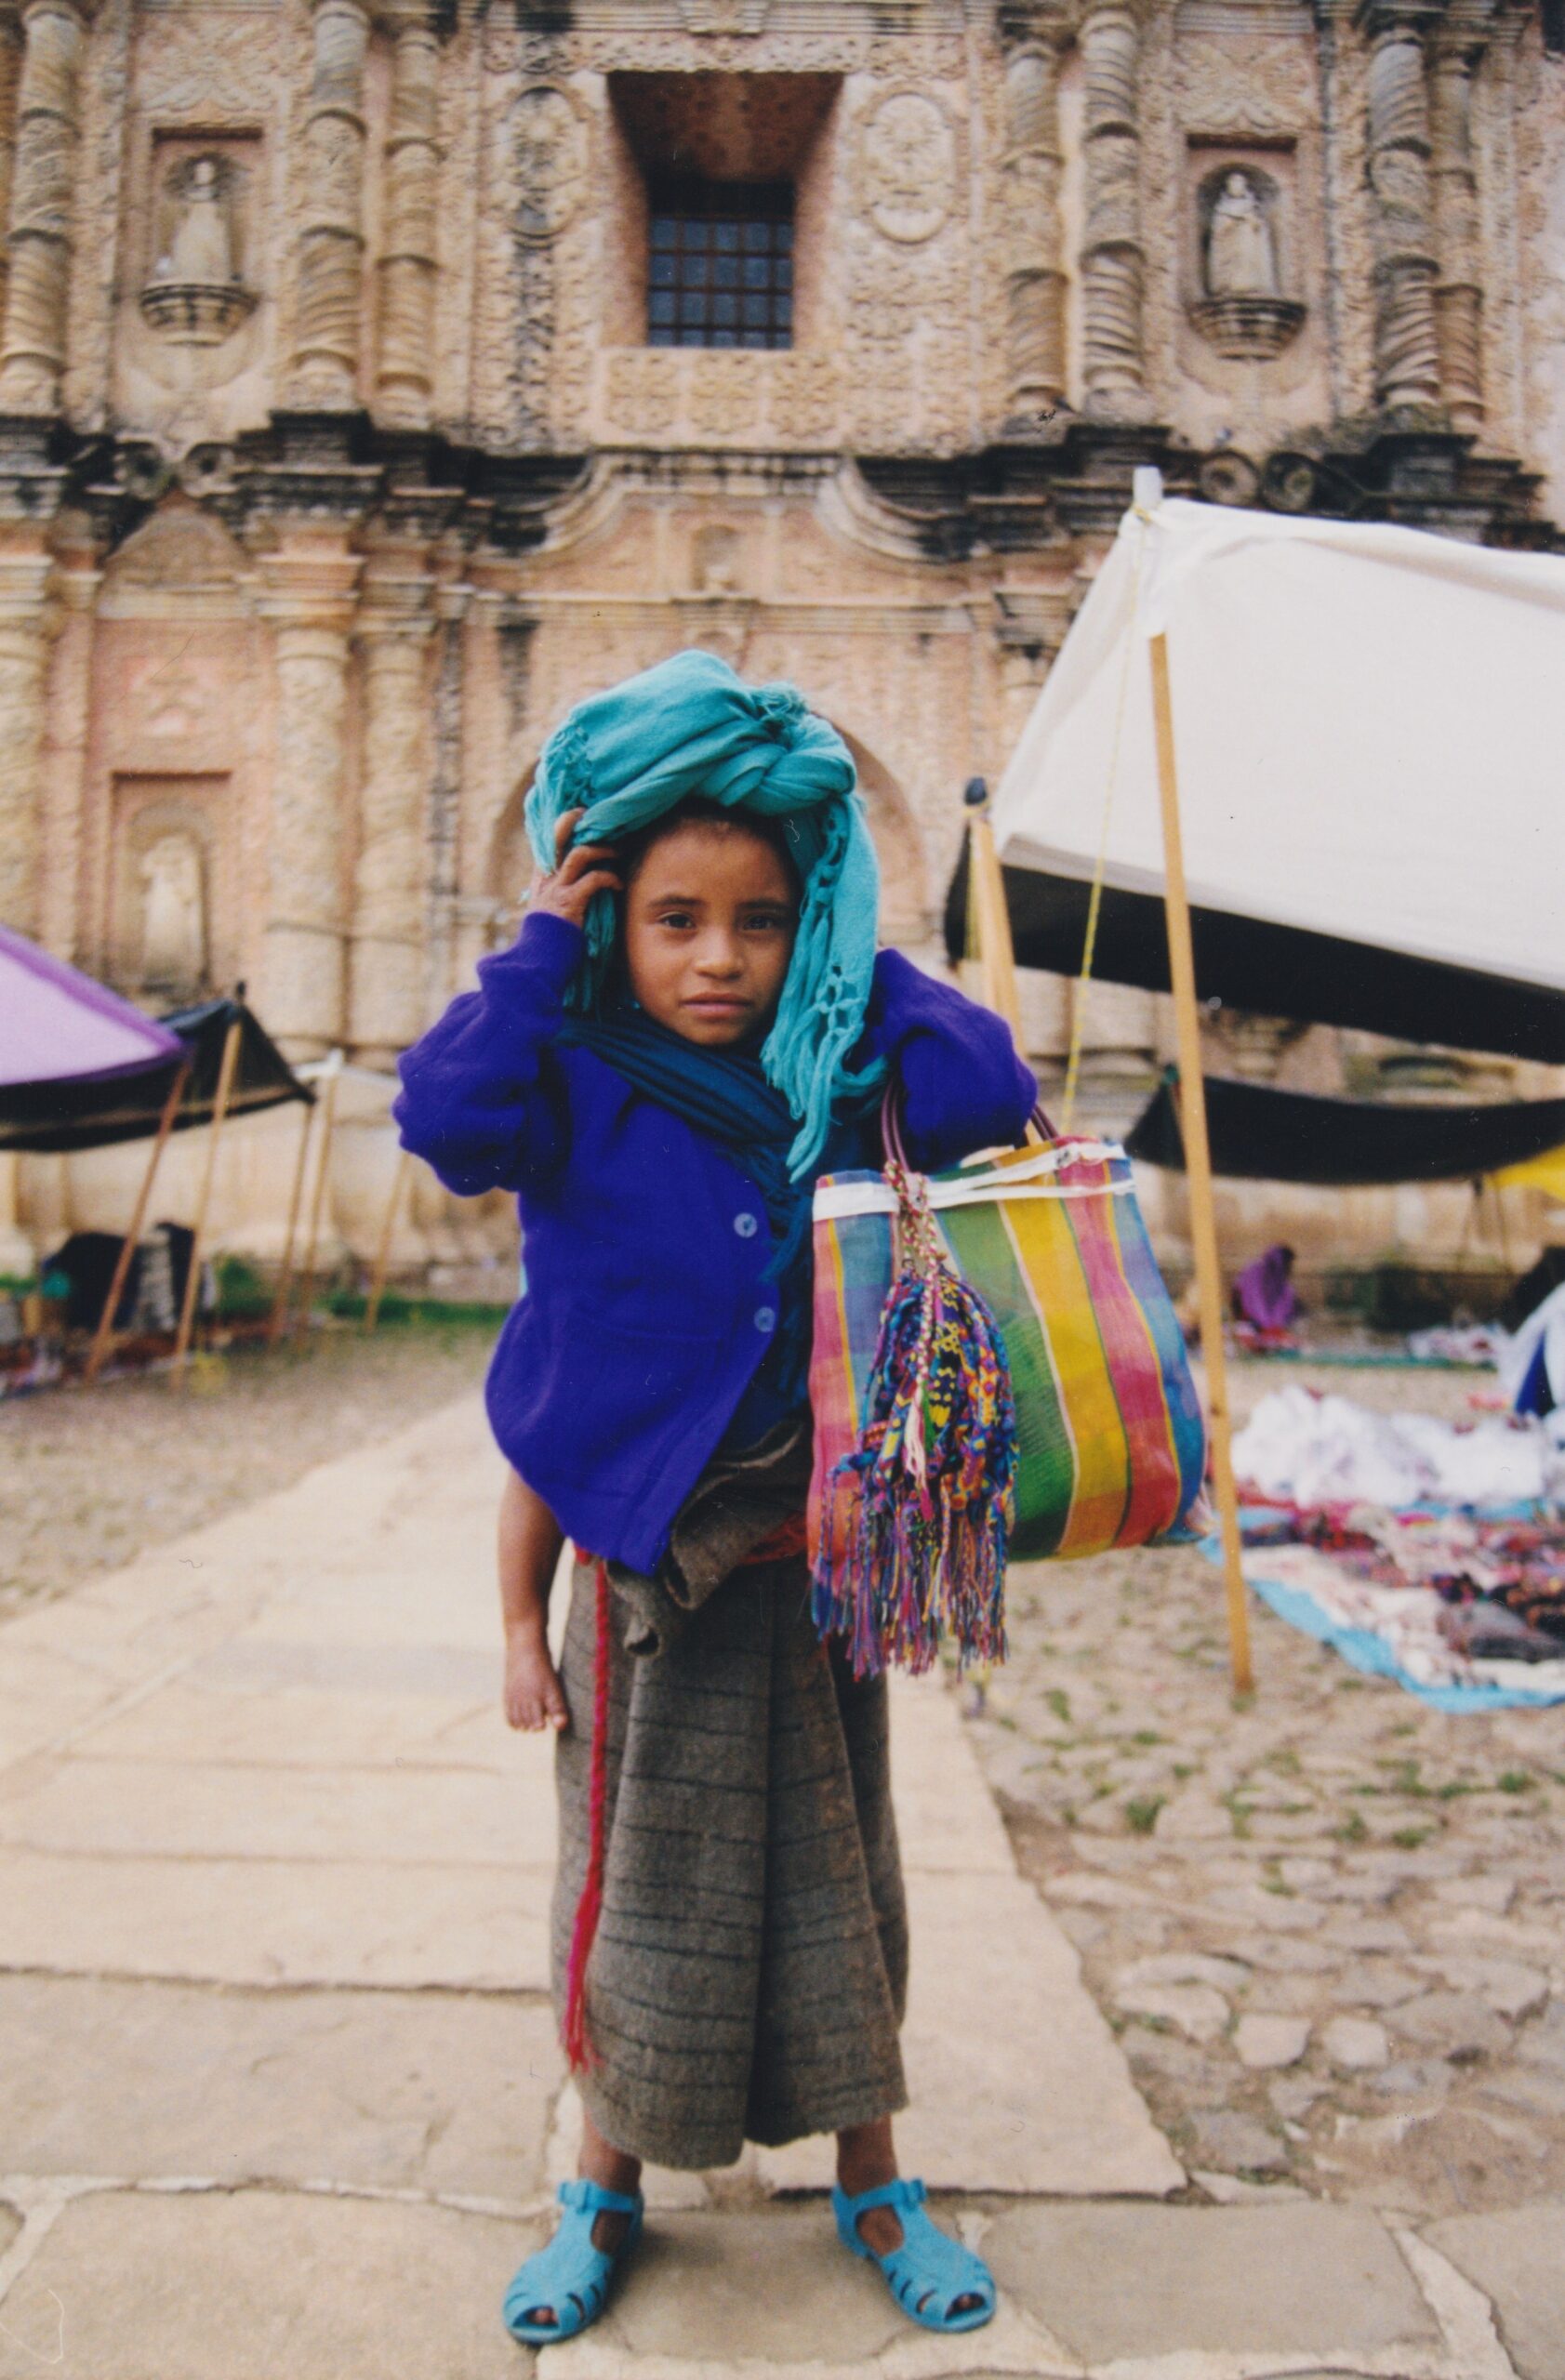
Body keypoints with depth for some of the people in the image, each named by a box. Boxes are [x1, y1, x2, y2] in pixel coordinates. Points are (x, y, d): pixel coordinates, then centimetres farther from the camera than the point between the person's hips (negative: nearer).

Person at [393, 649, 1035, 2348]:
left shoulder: (837, 1090, -2)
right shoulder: (580, 1094, -9)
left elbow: (991, 1100, -18)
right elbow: (447, 1116, -28)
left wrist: (858, 961, -10)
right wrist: (543, 939, -18)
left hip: (812, 1557, 2)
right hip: (642, 1568, -2)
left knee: (834, 1874, 17)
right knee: (643, 1880, 16)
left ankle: (872, 2183, 40)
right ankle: (608, 2185, 41)